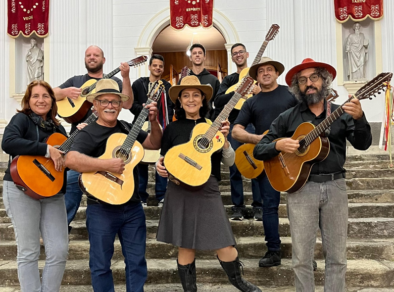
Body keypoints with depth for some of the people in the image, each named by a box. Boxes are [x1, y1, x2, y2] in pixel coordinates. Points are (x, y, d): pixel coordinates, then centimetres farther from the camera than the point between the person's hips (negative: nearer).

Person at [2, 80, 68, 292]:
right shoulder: (22, 119, -2)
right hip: (22, 189, -5)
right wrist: (47, 149, -24)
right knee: (28, 252, 2)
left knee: (60, 250, 0)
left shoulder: (58, 128, 16)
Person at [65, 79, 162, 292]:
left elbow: (155, 144, 10)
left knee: (137, 261, 13)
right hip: (101, 209, -5)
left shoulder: (126, 128, 8)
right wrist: (108, 165, -30)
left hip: (133, 207, 5)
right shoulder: (88, 134, -12)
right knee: (101, 264, 10)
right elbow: (71, 159, -30)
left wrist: (153, 121, -6)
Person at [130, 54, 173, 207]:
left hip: (162, 128, 2)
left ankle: (161, 196, 10)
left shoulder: (167, 86, 14)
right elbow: (130, 103, -1)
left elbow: (171, 106, 10)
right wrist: (143, 109, -17)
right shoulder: (139, 83, 6)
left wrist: (168, 123, -3)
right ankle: (141, 196, 12)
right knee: (142, 160, 2)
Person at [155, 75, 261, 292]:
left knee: (224, 245, -1)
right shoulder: (172, 128, 4)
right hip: (179, 191, 0)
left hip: (208, 190, 0)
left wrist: (224, 139, -11)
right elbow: (163, 160, 9)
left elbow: (229, 162, 4)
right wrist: (158, 167, -13)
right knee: (186, 246, 7)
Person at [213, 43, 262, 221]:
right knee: (234, 167, 2)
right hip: (233, 125, 3)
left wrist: (259, 91, -20)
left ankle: (258, 206, 4)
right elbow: (218, 101, 0)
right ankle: (238, 207, 11)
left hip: (254, 124, -2)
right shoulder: (229, 80, 18)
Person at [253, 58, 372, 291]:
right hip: (301, 187, -1)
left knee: (337, 257, 9)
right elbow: (259, 150, 4)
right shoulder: (287, 118, 5)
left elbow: (363, 144, -5)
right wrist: (278, 145, -16)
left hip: (335, 186, 1)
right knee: (302, 258, 4)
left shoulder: (341, 113, 8)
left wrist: (359, 118, -22)